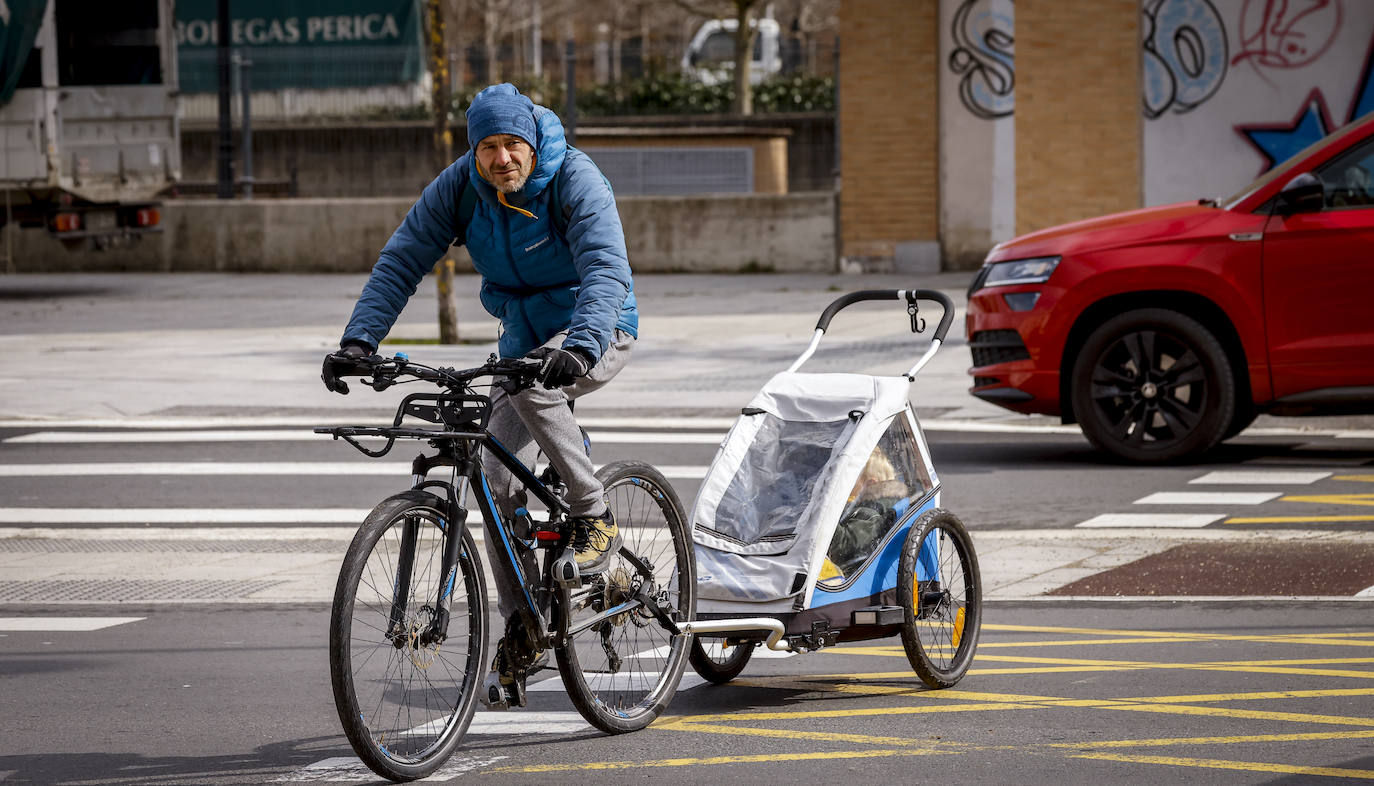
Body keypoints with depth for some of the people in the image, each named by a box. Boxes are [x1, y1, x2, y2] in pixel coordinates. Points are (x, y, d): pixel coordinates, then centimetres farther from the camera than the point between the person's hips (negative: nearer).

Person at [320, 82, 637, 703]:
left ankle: (594, 517, -20)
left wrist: (580, 346, -55)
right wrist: (359, 339, -26)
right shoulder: (459, 187, -11)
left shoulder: (575, 180, -25)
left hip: (597, 331, -5)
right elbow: (401, 261, -12)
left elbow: (605, 270, -37)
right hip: (524, 336, 5)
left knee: (532, 389, -37)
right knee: (501, 483, -4)